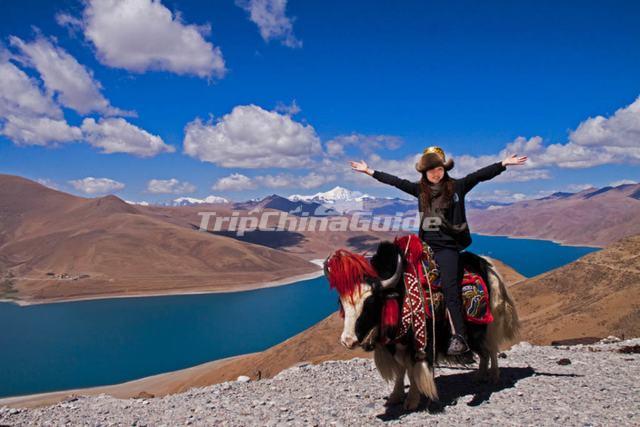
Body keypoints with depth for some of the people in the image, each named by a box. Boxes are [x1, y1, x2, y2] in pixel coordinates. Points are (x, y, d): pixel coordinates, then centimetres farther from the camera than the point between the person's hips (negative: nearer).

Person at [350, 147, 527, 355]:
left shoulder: (457, 186, 3)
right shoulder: (419, 189, 11)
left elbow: (479, 175, -5)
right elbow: (395, 181, 13)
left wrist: (504, 163, -14)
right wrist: (369, 171, 15)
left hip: (448, 245, -4)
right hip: (426, 243, 5)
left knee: (449, 288, -15)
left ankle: (459, 337, -14)